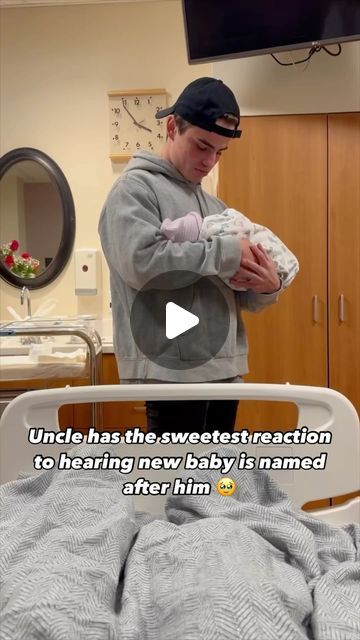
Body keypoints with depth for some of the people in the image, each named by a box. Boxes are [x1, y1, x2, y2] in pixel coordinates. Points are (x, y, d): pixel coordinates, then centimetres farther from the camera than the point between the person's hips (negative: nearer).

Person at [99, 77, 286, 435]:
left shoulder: (215, 207, 18)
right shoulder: (136, 188, -3)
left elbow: (240, 296, 17)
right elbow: (141, 262, -22)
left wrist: (266, 287, -6)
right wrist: (225, 252, -14)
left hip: (224, 369, 8)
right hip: (171, 372, -8)